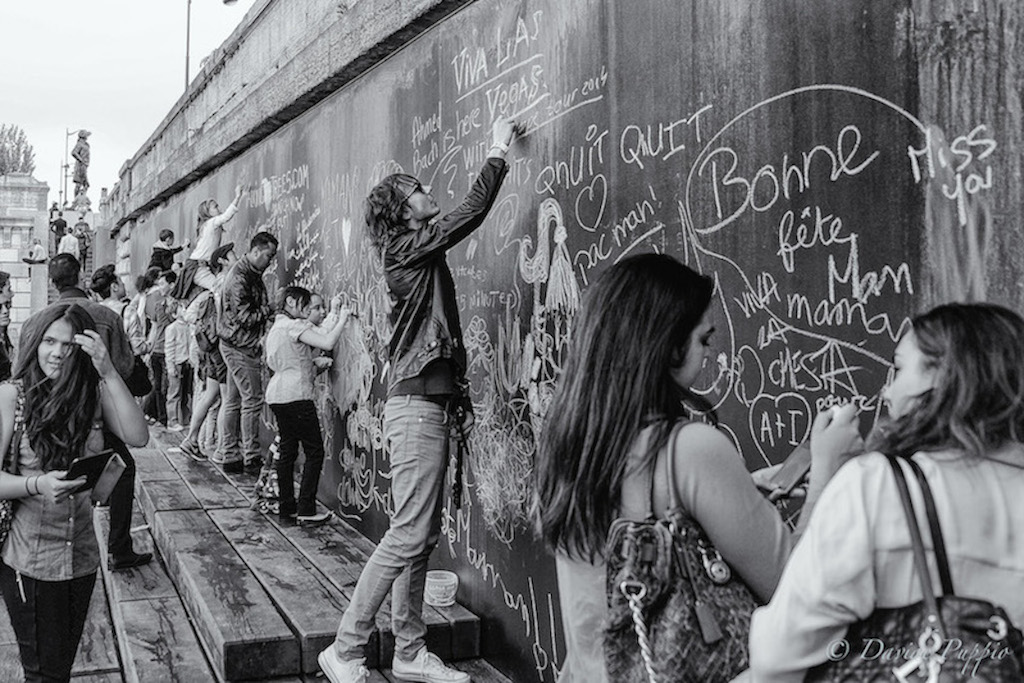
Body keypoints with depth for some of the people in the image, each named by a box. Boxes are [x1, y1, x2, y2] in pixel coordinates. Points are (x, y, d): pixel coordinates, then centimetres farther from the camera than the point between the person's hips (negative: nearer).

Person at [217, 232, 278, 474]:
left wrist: (272, 308, 1)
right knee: (252, 400, -5)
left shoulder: (251, 274, 13)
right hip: (241, 347, -10)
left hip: (237, 347, 10)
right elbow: (244, 317, -20)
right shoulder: (239, 277, -18)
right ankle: (251, 459, 1)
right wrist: (271, 309, -13)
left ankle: (230, 456, 18)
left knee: (233, 401, 12)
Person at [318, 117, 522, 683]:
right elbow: (471, 212, -11)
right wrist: (497, 153, 1)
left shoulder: (419, 257, 19)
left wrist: (458, 396, 17)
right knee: (408, 535, -10)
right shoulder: (409, 249, -8)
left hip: (427, 406, 10)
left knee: (422, 536, 10)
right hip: (415, 408, -10)